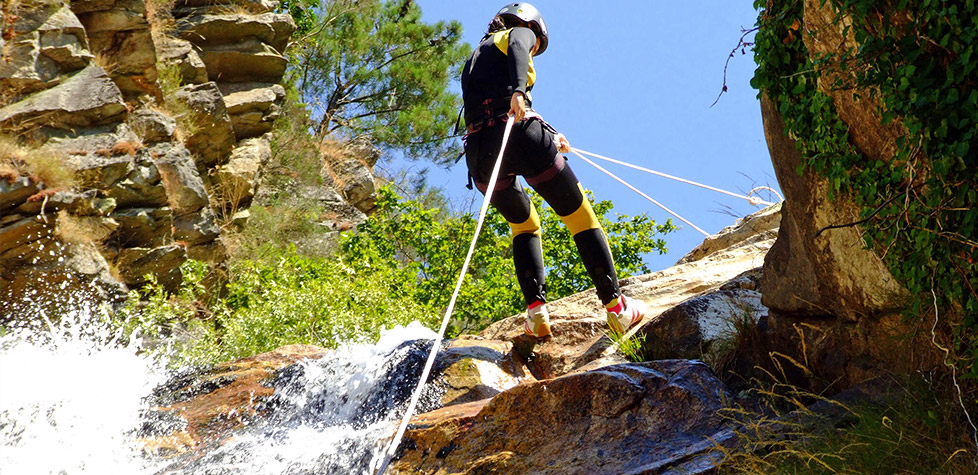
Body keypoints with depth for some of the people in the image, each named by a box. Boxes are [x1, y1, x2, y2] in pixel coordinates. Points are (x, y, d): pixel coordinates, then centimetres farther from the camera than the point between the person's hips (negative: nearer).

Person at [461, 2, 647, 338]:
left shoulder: (475, 57, 34)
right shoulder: (520, 33, 15)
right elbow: (517, 49, -11)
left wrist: (547, 138, 44)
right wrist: (518, 90, -29)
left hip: (480, 152, 6)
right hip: (521, 137, -6)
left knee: (525, 225, 26)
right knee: (581, 218, 7)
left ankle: (536, 310, 6)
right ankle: (616, 307, 4)